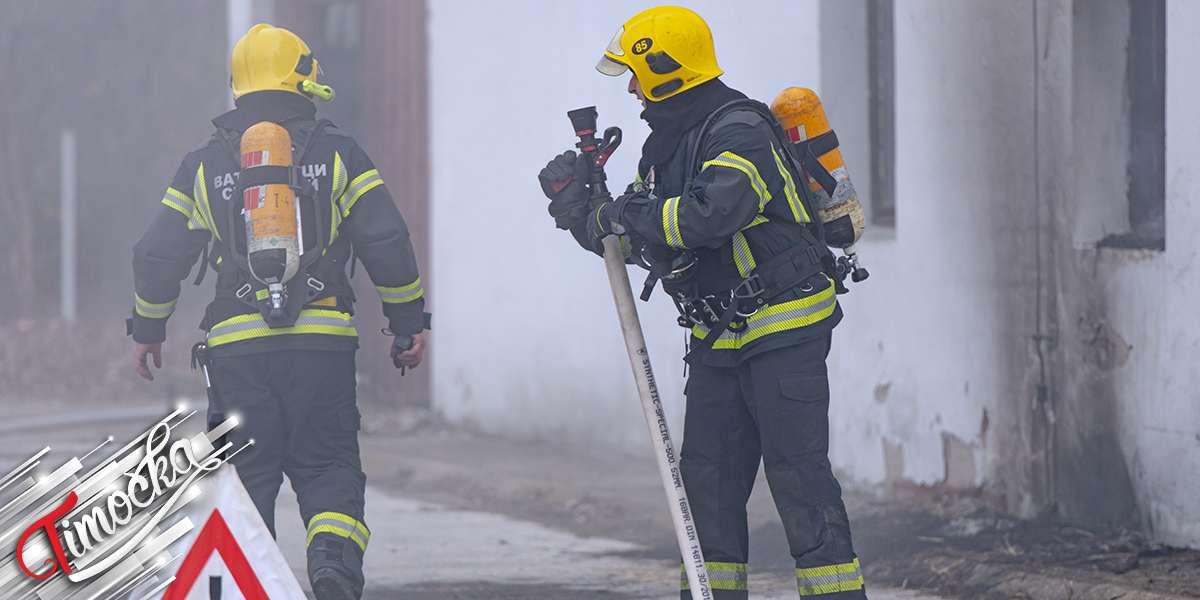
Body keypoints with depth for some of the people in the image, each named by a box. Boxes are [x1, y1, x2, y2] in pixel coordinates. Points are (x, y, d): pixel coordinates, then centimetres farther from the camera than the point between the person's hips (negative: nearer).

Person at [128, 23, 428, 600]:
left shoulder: (203, 164, 8)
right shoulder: (338, 153, 4)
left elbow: (158, 254, 10)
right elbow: (387, 243, 0)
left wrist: (147, 328, 23)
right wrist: (409, 321, 9)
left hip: (237, 344, 1)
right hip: (323, 340, -1)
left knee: (245, 472, 8)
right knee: (327, 465, 6)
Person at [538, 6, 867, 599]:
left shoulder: (740, 133, -17)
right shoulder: (666, 145, 12)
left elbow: (708, 215, -33)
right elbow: (634, 238, 18)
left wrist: (627, 214, -20)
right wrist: (576, 208, 1)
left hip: (785, 330, -9)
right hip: (719, 338, 9)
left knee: (797, 472, -12)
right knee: (707, 473, 7)